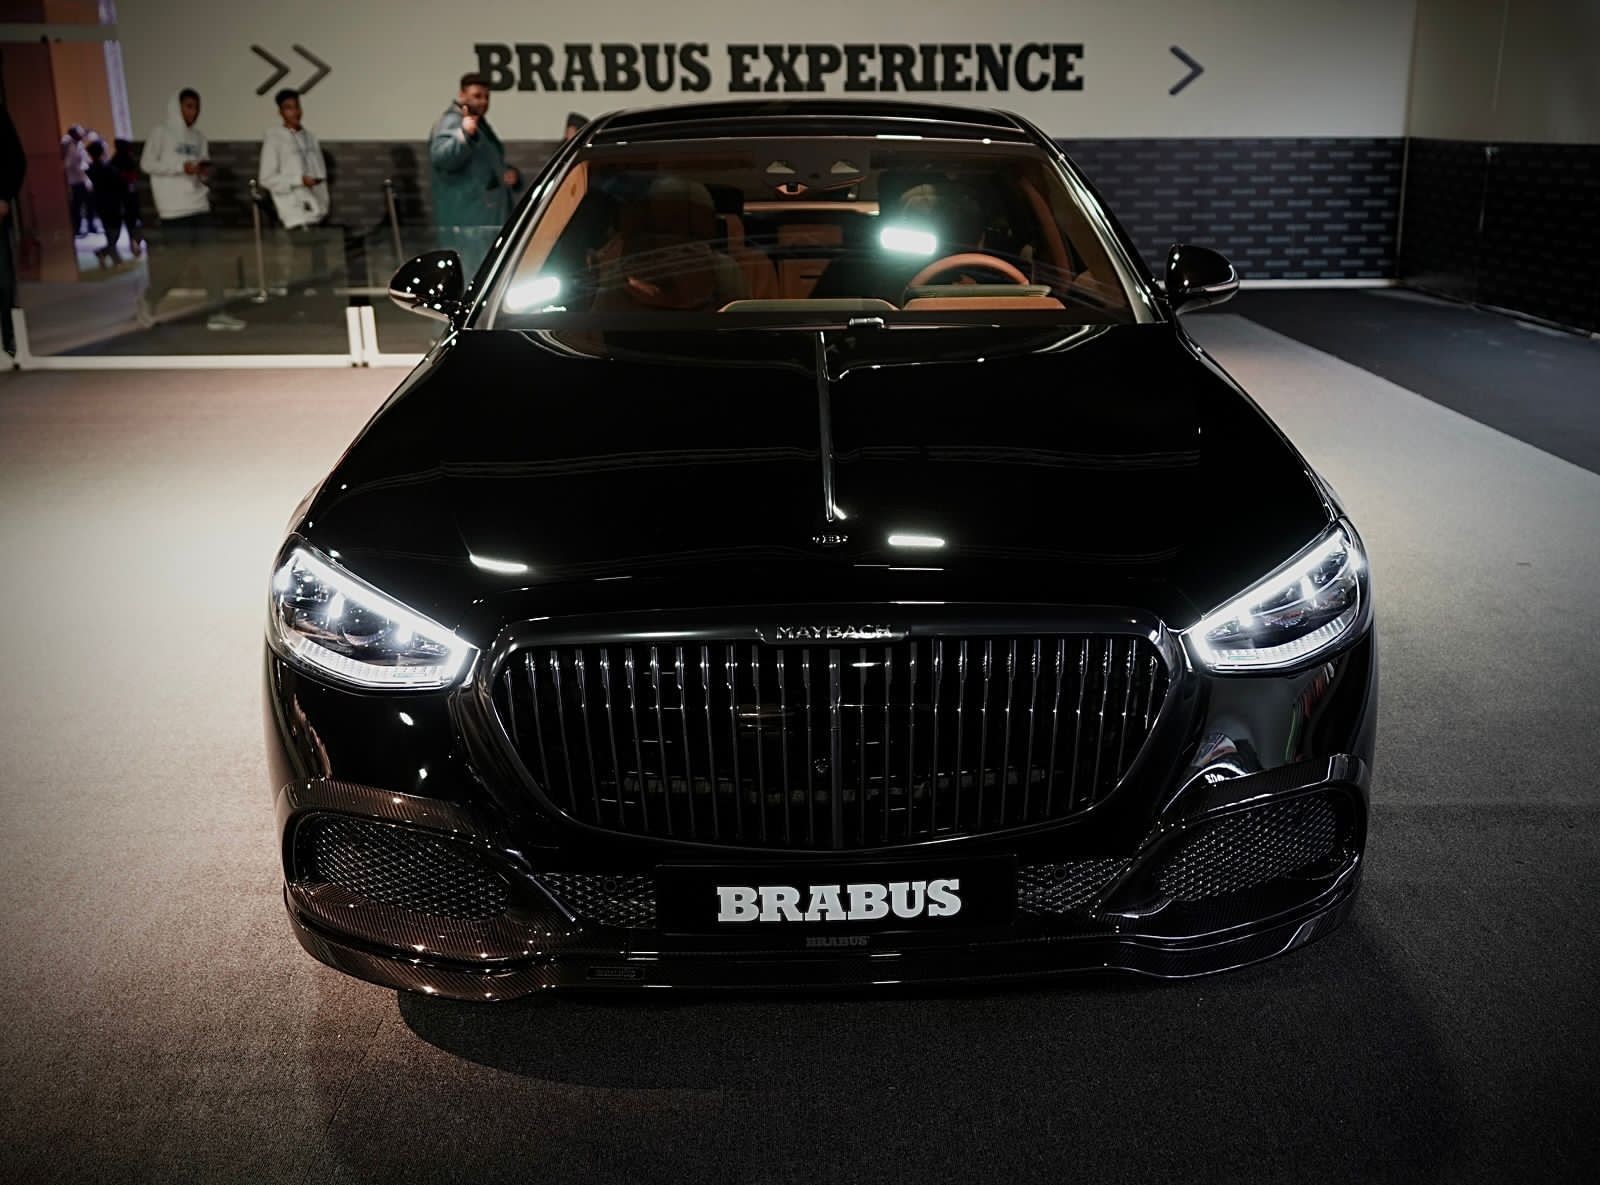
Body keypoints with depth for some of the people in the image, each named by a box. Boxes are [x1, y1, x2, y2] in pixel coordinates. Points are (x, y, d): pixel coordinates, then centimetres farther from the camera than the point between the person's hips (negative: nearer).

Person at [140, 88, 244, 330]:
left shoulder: (199, 137, 14)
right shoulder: (161, 133, -2)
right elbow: (146, 163, -8)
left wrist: (205, 170, -3)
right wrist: (181, 167, -16)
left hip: (199, 204, 6)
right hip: (174, 208, -6)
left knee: (210, 257, -2)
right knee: (177, 259, -3)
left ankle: (218, 313, -1)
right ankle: (149, 302, 19)